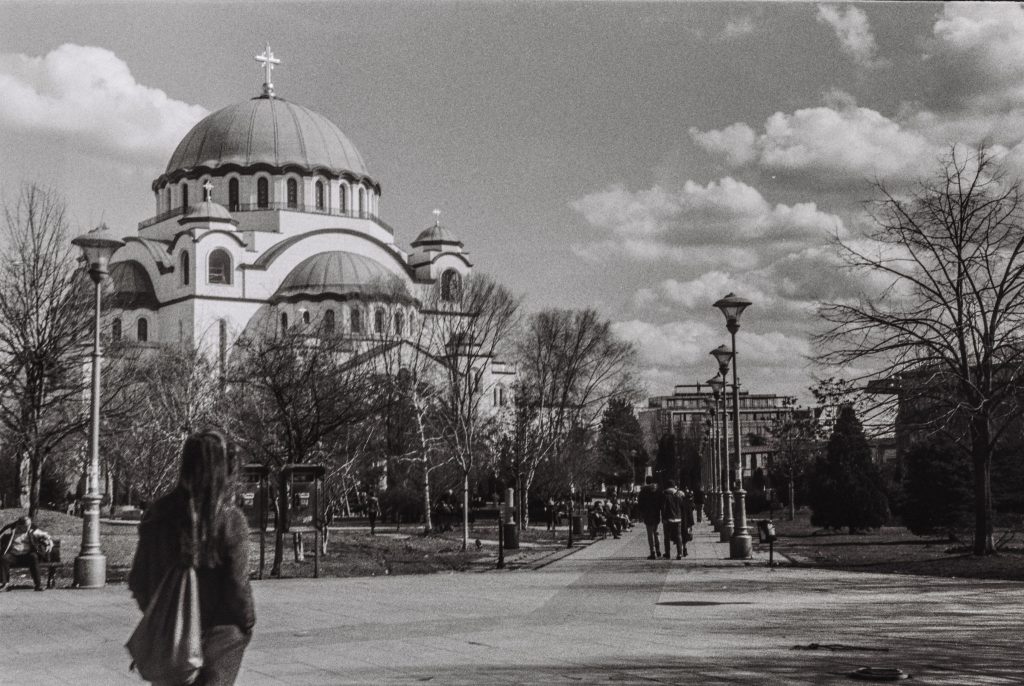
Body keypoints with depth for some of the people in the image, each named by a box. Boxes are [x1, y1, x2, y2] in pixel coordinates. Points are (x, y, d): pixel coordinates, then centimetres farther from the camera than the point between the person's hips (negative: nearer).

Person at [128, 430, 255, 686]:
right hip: (216, 634, -3)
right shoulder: (231, 521, -17)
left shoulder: (160, 513, -7)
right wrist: (247, 624, 2)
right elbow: (238, 584, -15)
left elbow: (138, 578, 1)